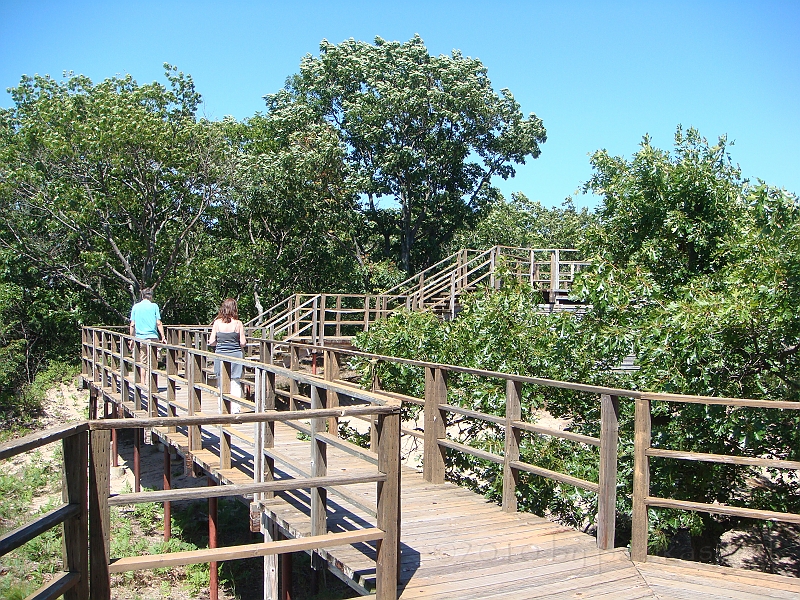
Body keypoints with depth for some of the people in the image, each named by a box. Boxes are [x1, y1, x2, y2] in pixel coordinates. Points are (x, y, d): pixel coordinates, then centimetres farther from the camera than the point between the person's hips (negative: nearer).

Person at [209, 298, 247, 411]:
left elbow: (211, 342, -2)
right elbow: (243, 343, -6)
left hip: (221, 355, 1)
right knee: (235, 383, 7)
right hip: (235, 355, -1)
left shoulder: (217, 323, -3)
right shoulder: (238, 323, -6)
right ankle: (235, 408, 1)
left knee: (221, 383, 12)